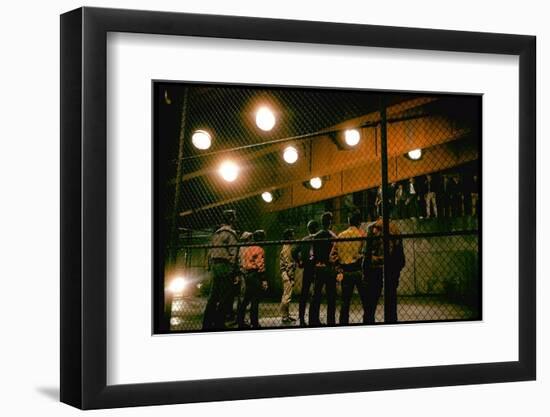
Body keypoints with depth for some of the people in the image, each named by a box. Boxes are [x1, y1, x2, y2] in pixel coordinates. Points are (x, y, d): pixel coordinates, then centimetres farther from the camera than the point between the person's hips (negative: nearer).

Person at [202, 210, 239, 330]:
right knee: (224, 297, -6)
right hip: (225, 266, -8)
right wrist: (233, 270, -14)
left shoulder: (217, 233, 18)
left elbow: (210, 252, 18)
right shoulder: (231, 233, -7)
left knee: (213, 296, 10)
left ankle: (207, 323, 10)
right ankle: (219, 323, -9)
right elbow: (233, 252, -14)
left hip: (215, 265, 8)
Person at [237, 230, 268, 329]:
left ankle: (240, 321, 14)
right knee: (255, 301, -6)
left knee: (246, 299, 14)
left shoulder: (247, 249, 15)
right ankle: (254, 323, -6)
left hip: (247, 275, 8)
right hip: (255, 275, -8)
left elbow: (243, 263, 17)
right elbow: (261, 265, -15)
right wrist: (264, 280, -15)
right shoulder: (259, 250, -10)